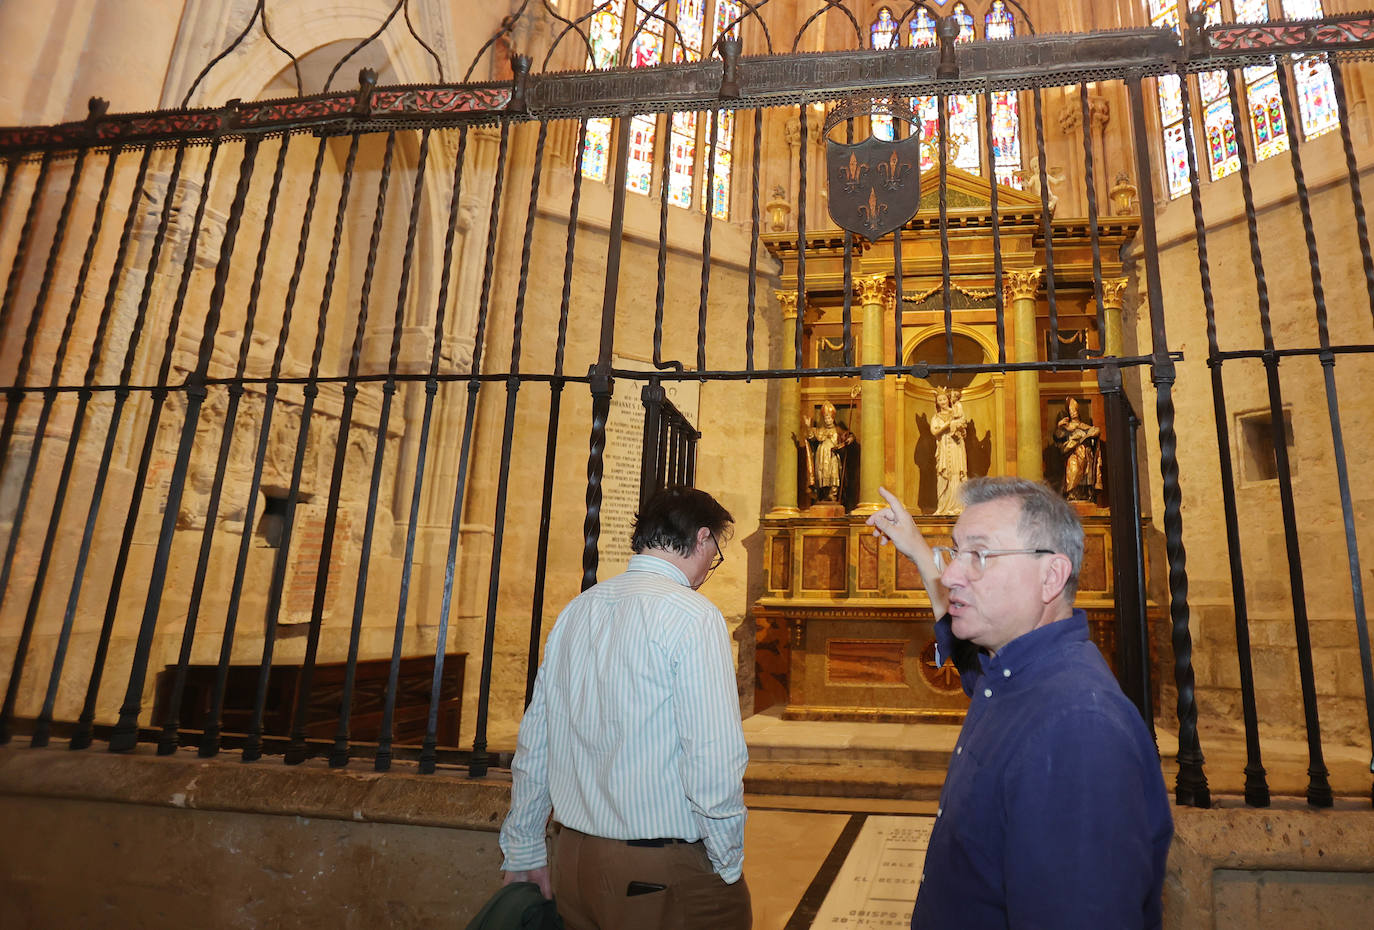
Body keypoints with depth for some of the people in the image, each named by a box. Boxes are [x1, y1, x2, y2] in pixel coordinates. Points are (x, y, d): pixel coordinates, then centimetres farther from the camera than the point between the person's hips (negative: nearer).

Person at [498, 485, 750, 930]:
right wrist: (729, 864, -6)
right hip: (664, 876, -7)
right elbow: (715, 761, -21)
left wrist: (524, 852, 20)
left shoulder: (575, 611, 6)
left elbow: (534, 743, 11)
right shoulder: (692, 615, -16)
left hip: (573, 860, 7)